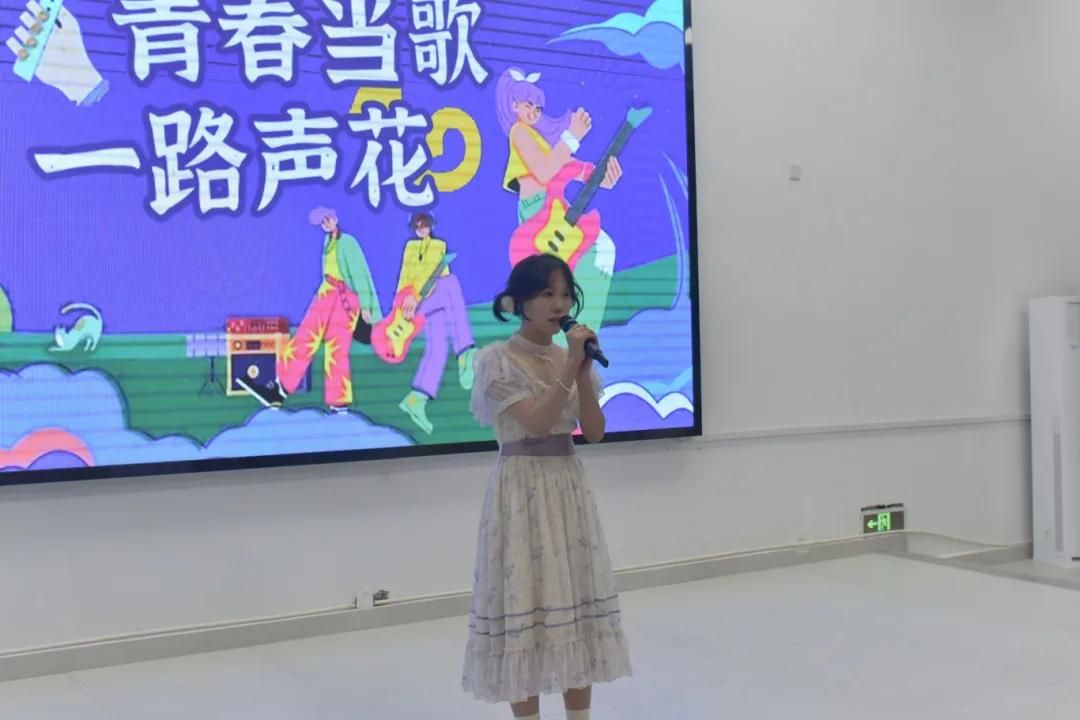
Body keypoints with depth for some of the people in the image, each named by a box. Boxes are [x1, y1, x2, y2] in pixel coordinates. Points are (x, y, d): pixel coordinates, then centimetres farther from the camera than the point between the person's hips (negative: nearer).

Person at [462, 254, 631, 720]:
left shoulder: (572, 358, 8)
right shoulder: (497, 360, -10)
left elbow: (595, 432, 1)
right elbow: (537, 422, -20)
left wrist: (584, 371, -9)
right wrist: (570, 367, -21)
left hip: (569, 489, 6)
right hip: (522, 492, -6)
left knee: (577, 603, 9)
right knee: (524, 605, -1)